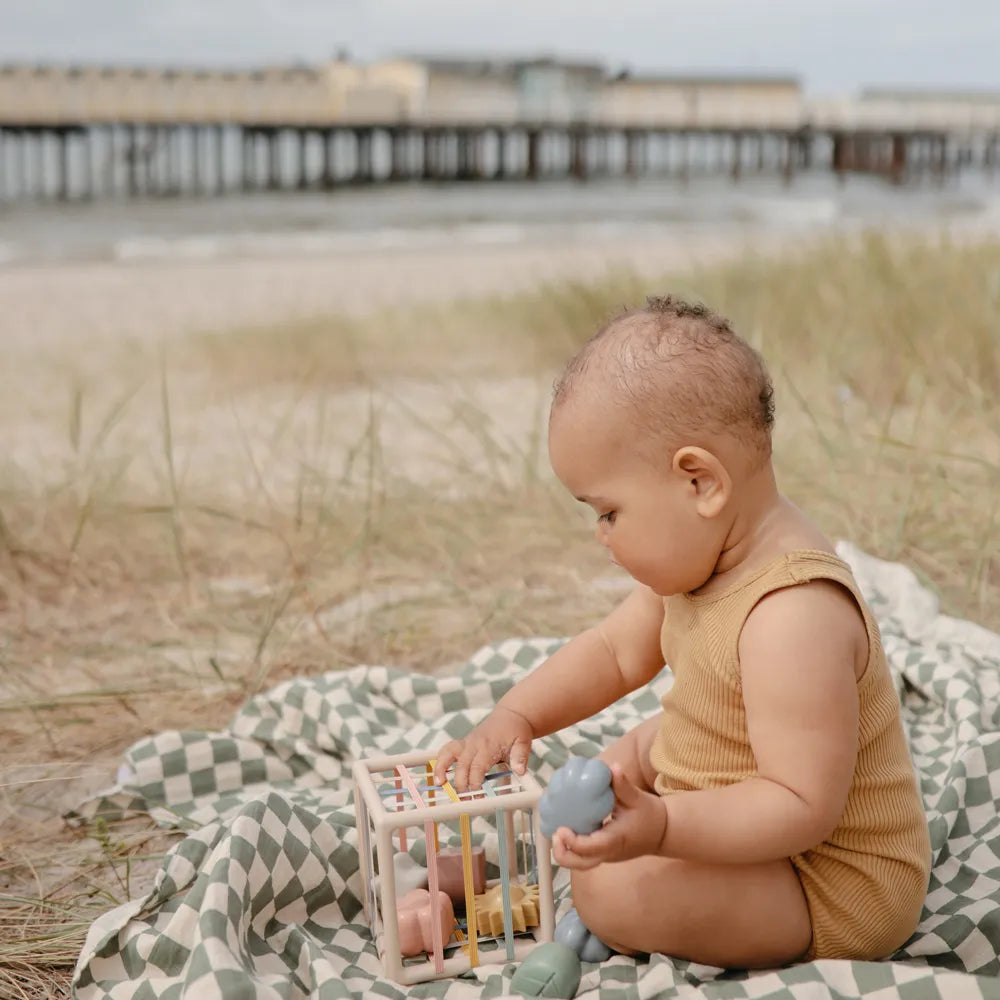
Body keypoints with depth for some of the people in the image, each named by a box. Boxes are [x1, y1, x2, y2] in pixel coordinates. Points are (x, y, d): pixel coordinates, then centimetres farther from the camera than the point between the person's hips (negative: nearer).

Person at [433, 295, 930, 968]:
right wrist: (514, 717, -3)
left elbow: (803, 806, -34)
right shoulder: (698, 560, -4)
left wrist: (660, 827, -44)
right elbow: (615, 651, 9)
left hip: (835, 893, -10)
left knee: (611, 892, -24)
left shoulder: (793, 616, -35)